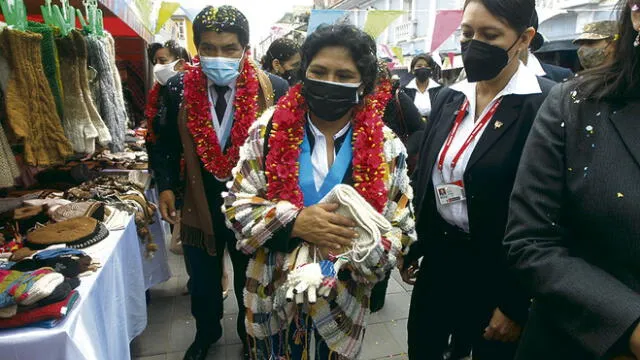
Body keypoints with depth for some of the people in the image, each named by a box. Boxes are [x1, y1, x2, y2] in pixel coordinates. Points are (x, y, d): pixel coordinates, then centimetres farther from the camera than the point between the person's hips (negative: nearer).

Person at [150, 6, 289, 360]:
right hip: (199, 205, 2)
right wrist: (166, 186, -4)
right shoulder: (178, 88, -8)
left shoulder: (274, 88, -14)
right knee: (202, 284, 22)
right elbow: (167, 142, 5)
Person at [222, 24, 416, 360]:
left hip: (343, 301, 0)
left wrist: (354, 249, -23)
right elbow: (236, 204, -7)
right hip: (272, 294, 1)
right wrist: (294, 222, -23)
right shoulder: (270, 130, -8)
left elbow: (401, 229, -5)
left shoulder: (386, 147, -7)